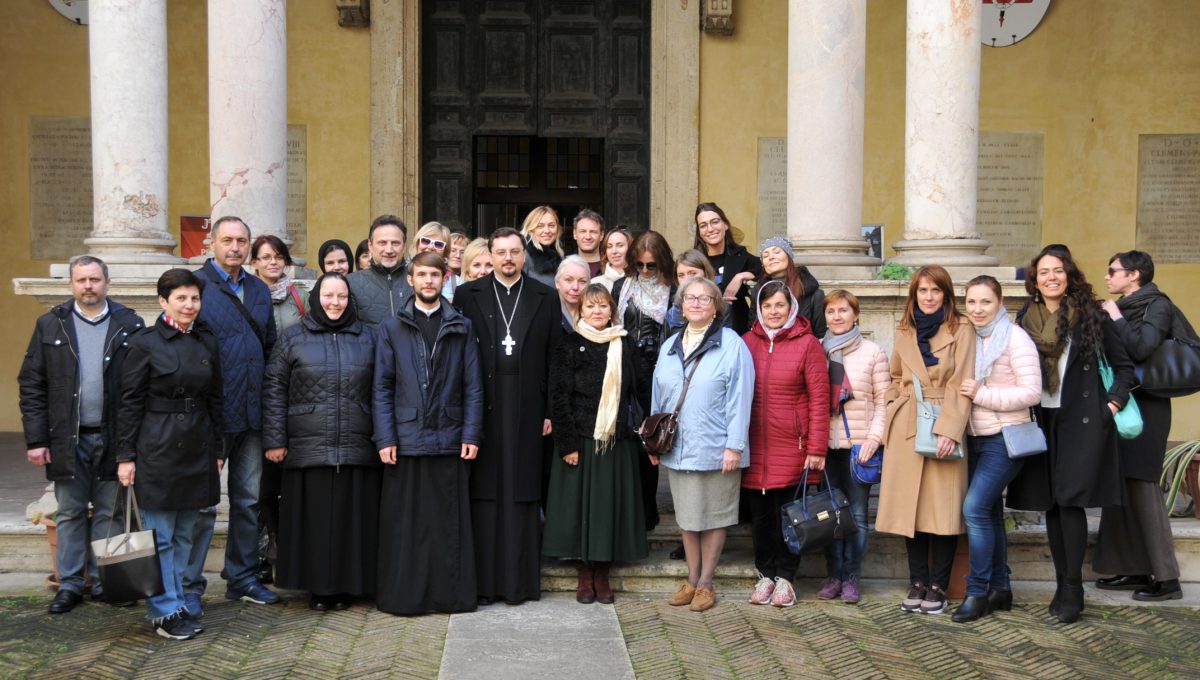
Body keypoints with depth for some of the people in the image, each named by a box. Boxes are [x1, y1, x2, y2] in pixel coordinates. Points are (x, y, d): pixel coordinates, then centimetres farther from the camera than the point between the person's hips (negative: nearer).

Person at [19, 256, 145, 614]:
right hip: (67, 439, 1)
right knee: (69, 514, 9)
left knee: (109, 514, 8)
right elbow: (31, 385, 3)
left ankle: (105, 581, 20)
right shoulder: (50, 325, 4)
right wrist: (36, 438, -4)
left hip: (113, 438, -1)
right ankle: (70, 584, 18)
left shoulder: (129, 325, 1)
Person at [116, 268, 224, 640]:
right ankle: (165, 610, 8)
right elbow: (129, 403, -6)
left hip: (197, 450, 5)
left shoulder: (207, 343, 9)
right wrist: (126, 455, -9)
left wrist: (217, 451, 11)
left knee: (184, 535, 11)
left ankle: (176, 602, 21)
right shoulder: (144, 343, -5)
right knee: (159, 536, 0)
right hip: (157, 451, -5)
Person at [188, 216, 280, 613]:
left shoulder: (260, 290, 14)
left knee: (248, 499, 13)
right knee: (202, 502, -3)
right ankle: (188, 587, 6)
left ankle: (243, 578, 24)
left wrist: (268, 398, 12)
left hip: (251, 414, 6)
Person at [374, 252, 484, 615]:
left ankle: (452, 593, 11)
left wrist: (472, 434, -2)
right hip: (406, 439, 0)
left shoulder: (462, 327, 9)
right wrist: (385, 438, -4)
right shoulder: (392, 328, 8)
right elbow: (382, 387, 5)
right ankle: (403, 595, 11)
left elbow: (473, 385, 6)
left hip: (450, 439, 0)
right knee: (405, 523, 3)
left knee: (450, 522, 3)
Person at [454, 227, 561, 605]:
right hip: (482, 405, 0)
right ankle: (483, 582, 10)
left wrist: (550, 411, 0)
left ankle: (520, 581, 11)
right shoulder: (467, 295, 6)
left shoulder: (545, 297, 8)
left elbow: (554, 358, 6)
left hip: (527, 408, 0)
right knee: (484, 493, 3)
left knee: (522, 493, 4)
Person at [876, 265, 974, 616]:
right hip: (906, 429, 4)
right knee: (909, 506, 3)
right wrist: (893, 412, 9)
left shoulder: (961, 330, 0)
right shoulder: (904, 332, 15)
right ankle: (917, 583, 12)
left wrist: (949, 430, -15)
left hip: (945, 428, -4)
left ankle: (937, 587, 6)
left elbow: (960, 385, -7)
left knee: (943, 507, -4)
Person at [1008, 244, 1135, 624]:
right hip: (1041, 421, 4)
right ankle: (1063, 584, 15)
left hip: (1082, 421, -4)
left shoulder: (1090, 315, -1)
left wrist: (1113, 404, -5)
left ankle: (1072, 588, -1)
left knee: (1070, 500, -11)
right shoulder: (1026, 319, 7)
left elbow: (1123, 365, 6)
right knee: (1050, 504, 6)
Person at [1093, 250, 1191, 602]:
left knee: (1142, 489, -9)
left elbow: (1142, 348, -24)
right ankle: (1134, 570, 15)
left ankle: (1166, 577, -3)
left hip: (1145, 409, -8)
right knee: (1121, 489, 8)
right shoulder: (1126, 308, 14)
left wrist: (1117, 320, -12)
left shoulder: (1157, 305, -8)